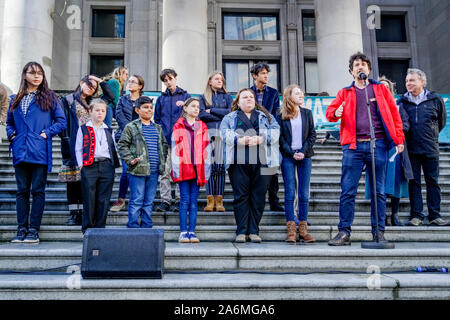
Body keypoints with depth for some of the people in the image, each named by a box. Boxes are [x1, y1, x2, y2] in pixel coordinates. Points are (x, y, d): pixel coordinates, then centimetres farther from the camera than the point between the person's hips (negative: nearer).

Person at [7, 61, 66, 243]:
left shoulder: (49, 97, 6)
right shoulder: (16, 99, 16)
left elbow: (61, 121, 3)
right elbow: (9, 123, 24)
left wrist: (46, 134, -8)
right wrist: (12, 135, 5)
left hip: (40, 152, -3)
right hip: (20, 152, 4)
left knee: (38, 191, -2)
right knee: (22, 191, 6)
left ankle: (34, 230, 4)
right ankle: (21, 229, 12)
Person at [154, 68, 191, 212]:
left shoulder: (185, 96, 9)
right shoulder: (161, 98, 15)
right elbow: (157, 119, 18)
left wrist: (184, 105, -13)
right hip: (165, 140, 2)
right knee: (164, 172, -2)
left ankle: (179, 200, 6)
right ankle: (165, 201, 3)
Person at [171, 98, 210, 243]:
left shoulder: (202, 127, 13)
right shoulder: (178, 126, 5)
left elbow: (206, 149, 11)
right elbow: (175, 148, 0)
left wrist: (205, 170, 3)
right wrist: (176, 169, -8)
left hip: (197, 168, 3)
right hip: (184, 168, -2)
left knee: (194, 201, 3)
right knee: (185, 200, -4)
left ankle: (191, 231, 7)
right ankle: (183, 232, 1)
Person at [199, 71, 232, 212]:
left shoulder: (227, 97, 18)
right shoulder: (204, 97, 15)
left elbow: (230, 112, 1)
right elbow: (201, 115, 0)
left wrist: (211, 111, 0)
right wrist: (221, 115, -2)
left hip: (223, 134, 0)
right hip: (208, 133, 0)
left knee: (220, 167, -4)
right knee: (209, 166, -5)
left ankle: (219, 200, -1)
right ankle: (210, 199, -1)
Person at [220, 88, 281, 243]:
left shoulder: (267, 116, 23)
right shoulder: (230, 118, 19)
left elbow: (275, 131, 6)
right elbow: (225, 133, 1)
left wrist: (260, 139, -14)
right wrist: (239, 140, -18)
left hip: (262, 162, 1)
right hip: (239, 162, -1)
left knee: (258, 197, -1)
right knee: (240, 196, -3)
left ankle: (254, 231, 7)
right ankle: (241, 232, 4)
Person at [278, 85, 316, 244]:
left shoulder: (307, 113, 12)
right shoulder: (281, 115, 3)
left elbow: (312, 134, 8)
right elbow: (280, 137, -1)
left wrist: (304, 152, -5)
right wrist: (292, 153, -10)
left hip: (305, 156, 3)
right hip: (288, 156, -2)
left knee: (304, 193, 1)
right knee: (290, 193, -4)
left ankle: (303, 229, 6)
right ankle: (291, 229, -1)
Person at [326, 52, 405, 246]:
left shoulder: (381, 89, 16)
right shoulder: (345, 93, 16)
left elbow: (394, 114, 12)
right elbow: (330, 110, 9)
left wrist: (399, 139, 3)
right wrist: (336, 113, -15)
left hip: (377, 144, 0)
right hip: (353, 146, 0)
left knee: (378, 191, 4)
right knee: (347, 191, -5)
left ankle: (379, 232, 11)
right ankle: (344, 232, 0)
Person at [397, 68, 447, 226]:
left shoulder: (435, 99, 3)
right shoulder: (402, 101, 5)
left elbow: (442, 121, 15)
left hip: (430, 148, 0)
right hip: (411, 149, 1)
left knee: (432, 182, 4)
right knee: (413, 182, 2)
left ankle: (435, 216, 11)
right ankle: (416, 216, 8)